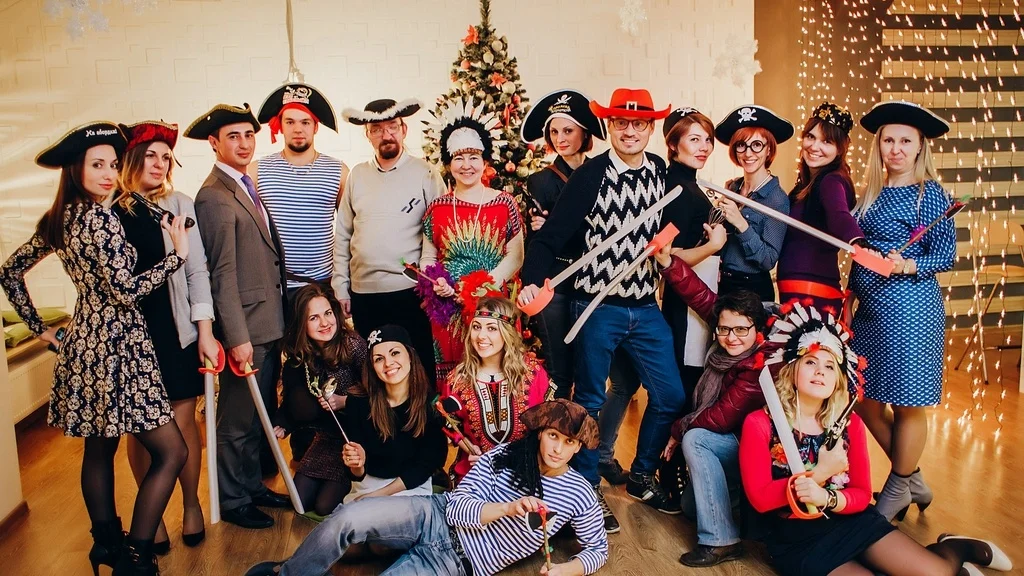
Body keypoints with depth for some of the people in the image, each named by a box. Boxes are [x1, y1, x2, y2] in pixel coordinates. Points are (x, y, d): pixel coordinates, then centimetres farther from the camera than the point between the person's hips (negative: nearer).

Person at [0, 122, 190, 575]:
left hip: (84, 343, 10)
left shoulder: (58, 219, 8)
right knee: (172, 451, -4)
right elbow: (125, 291, -22)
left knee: (100, 448, 21)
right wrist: (179, 253, -14)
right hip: (115, 347, -10)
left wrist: (39, 327, 17)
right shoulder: (100, 218, -18)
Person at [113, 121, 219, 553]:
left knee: (183, 420, 6)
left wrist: (205, 332, -3)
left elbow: (197, 271, 0)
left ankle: (191, 505, 26)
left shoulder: (178, 205, 0)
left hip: (176, 330, 0)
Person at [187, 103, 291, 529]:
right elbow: (222, 274, -19)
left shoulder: (247, 187, 13)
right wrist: (237, 336, -20)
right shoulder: (214, 197, -15)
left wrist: (277, 321, 13)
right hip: (246, 326, -9)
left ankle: (253, 486, 34)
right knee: (238, 419, 5)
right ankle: (233, 501, 21)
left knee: (259, 413, 19)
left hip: (269, 321, 9)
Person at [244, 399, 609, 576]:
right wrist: (508, 508, -22)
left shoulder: (579, 496, -1)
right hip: (436, 517, 2)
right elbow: (457, 507, -6)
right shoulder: (502, 457, -1)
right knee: (348, 518, -25)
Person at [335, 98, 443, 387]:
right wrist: (340, 286, 8)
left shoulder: (425, 174, -1)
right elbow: (342, 235, 12)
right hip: (363, 292, 4)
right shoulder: (357, 175, 9)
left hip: (410, 292, -3)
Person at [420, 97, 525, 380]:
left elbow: (515, 256, 0)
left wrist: (489, 283, -14)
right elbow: (428, 257, 11)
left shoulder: (504, 203, 2)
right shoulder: (437, 208, 7)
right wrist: (436, 282, -9)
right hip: (448, 309, 1)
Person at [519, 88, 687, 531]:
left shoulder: (662, 173, 4)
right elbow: (551, 236, -13)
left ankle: (641, 477, 31)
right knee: (589, 400, 7)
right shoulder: (589, 175, -10)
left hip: (646, 307, 5)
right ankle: (587, 490, 25)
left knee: (670, 396, 8)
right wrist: (531, 281, -27)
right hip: (598, 307, -5)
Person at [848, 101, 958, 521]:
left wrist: (907, 266, -25)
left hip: (910, 308, -7)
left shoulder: (930, 193, -6)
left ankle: (898, 490, 22)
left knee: (907, 404, 4)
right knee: (867, 401, 11)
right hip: (870, 309, 7)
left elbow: (946, 255, -9)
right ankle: (913, 482, 29)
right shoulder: (872, 193, 11)